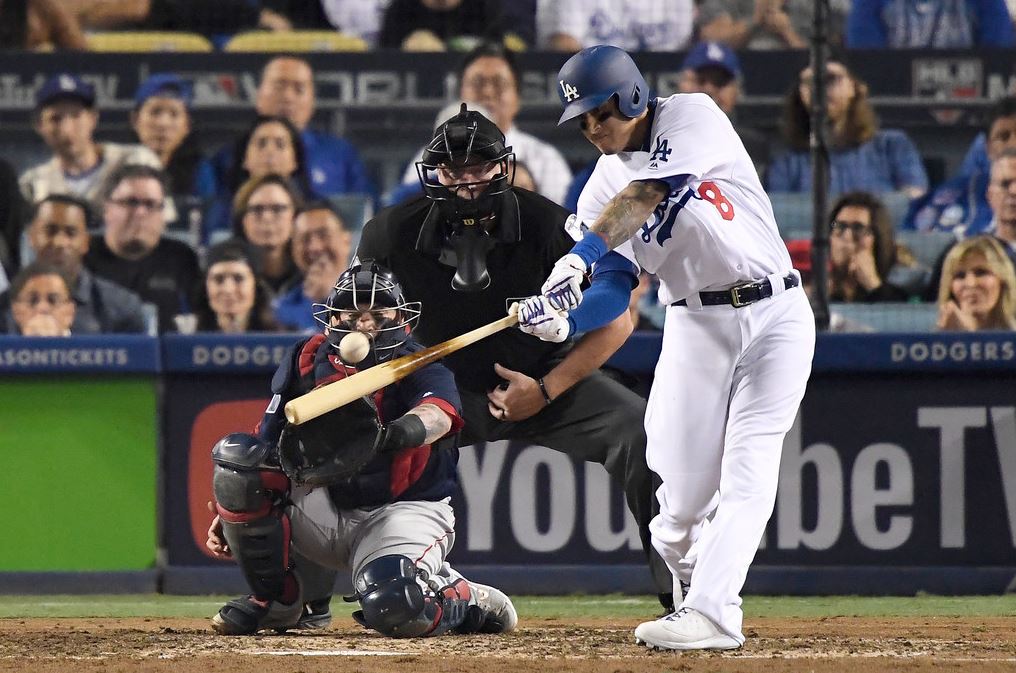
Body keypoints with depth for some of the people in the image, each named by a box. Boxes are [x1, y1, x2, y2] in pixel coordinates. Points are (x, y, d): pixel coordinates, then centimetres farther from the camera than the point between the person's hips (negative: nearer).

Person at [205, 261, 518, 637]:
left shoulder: (420, 368, -10)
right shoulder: (306, 363, 2)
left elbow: (437, 415, -34)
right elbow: (270, 447, 3)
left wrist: (389, 434, -55)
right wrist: (226, 513, -4)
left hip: (403, 511, -4)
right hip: (323, 507, 4)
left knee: (393, 608, -35)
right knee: (236, 454, -18)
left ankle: (467, 601, 4)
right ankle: (272, 599, -2)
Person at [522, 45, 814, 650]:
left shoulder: (693, 117, -8)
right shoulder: (601, 189, 4)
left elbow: (644, 196, -24)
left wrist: (580, 255, -36)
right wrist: (562, 320, -25)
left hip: (774, 312, -4)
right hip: (696, 323, 4)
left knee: (746, 478, -14)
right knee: (682, 493, -4)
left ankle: (710, 613, -20)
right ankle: (694, 593, 20)